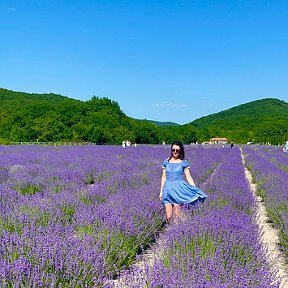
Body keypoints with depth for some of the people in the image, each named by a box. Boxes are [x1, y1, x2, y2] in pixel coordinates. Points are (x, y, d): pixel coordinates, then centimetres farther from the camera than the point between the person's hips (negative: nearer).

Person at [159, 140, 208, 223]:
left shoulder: (184, 162, 3)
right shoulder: (166, 162, 10)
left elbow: (188, 177, 2)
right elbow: (164, 177, 13)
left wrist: (195, 190, -6)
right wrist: (161, 191, 10)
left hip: (179, 190, -2)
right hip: (168, 190, 2)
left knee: (176, 216, -6)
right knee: (168, 217, -2)